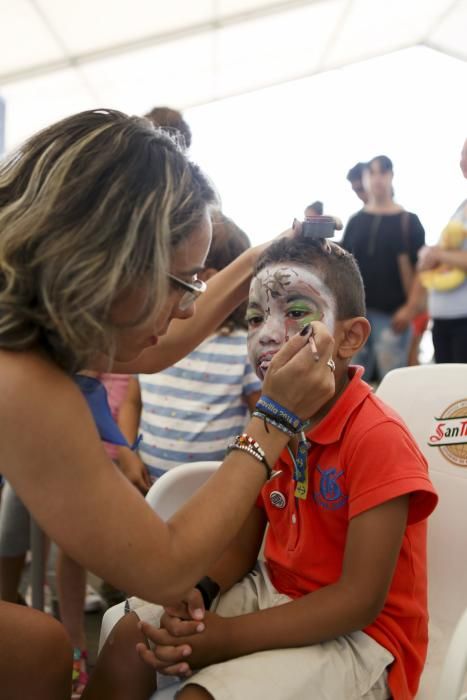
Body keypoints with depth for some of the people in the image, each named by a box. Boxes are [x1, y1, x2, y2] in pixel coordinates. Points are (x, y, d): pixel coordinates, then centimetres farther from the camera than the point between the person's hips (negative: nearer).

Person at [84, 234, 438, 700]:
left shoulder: (378, 438, -23)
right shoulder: (269, 422, 1)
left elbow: (360, 599, -23)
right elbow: (239, 547, 5)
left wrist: (228, 636, -24)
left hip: (358, 633, -7)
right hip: (274, 594, 7)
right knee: (129, 636, 2)